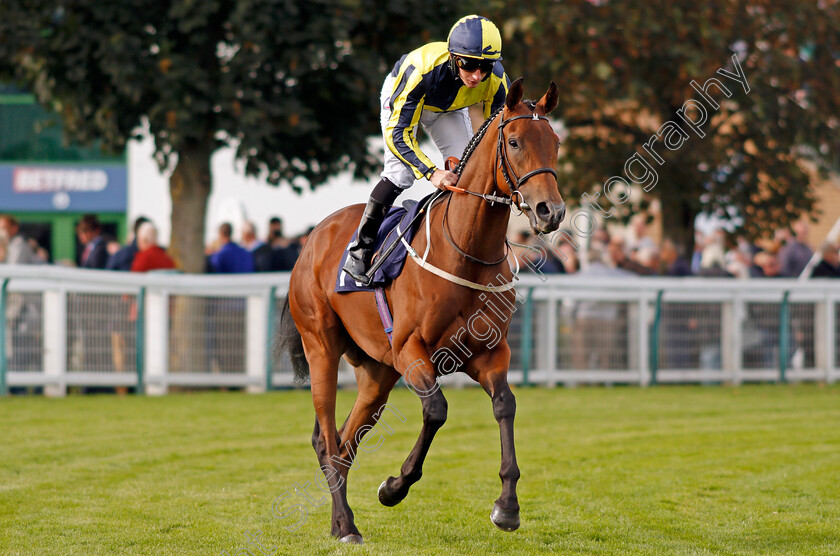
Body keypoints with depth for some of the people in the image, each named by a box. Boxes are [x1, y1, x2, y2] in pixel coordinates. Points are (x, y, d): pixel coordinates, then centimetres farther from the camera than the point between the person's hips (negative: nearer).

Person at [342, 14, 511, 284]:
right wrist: (431, 172, -53)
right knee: (402, 171, -21)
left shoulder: (496, 80, -34)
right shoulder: (422, 69, -46)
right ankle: (360, 250, -10)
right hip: (401, 95, -4)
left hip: (449, 109, 4)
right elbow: (397, 133, -42)